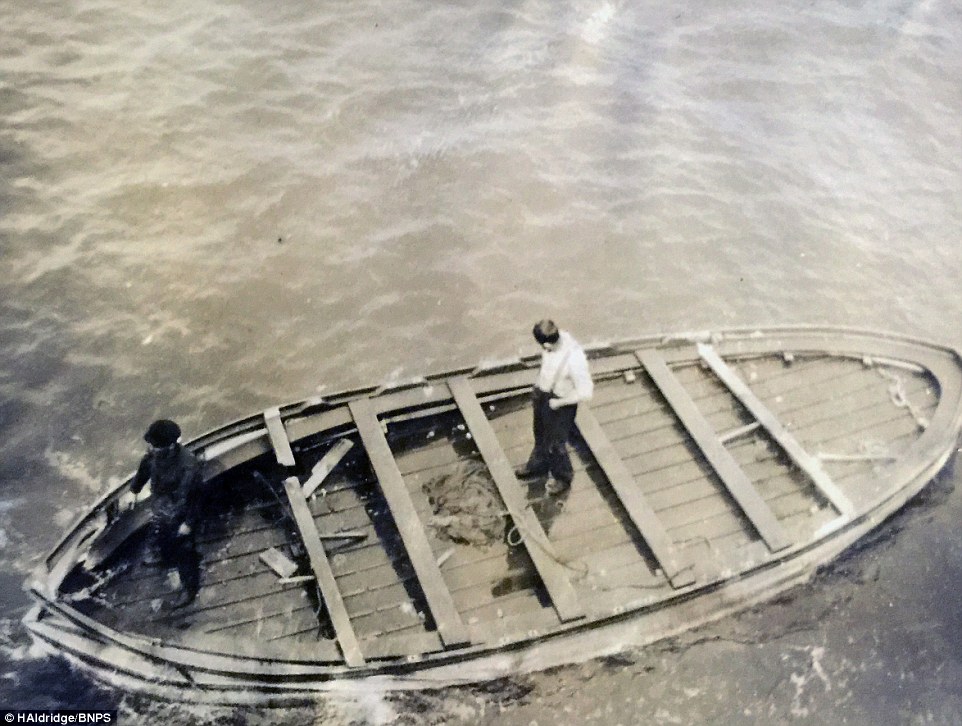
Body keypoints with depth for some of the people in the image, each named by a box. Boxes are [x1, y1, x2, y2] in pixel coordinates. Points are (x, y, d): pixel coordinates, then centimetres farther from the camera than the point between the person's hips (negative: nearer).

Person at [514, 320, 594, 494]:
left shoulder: (574, 360, -40)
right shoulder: (559, 336, -19)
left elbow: (585, 392, -29)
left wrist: (559, 402, -20)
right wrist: (538, 386, 6)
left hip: (560, 404, -7)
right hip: (543, 393, 7)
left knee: (555, 444, 17)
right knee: (541, 435, 30)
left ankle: (562, 477, 46)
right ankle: (538, 465, 58)